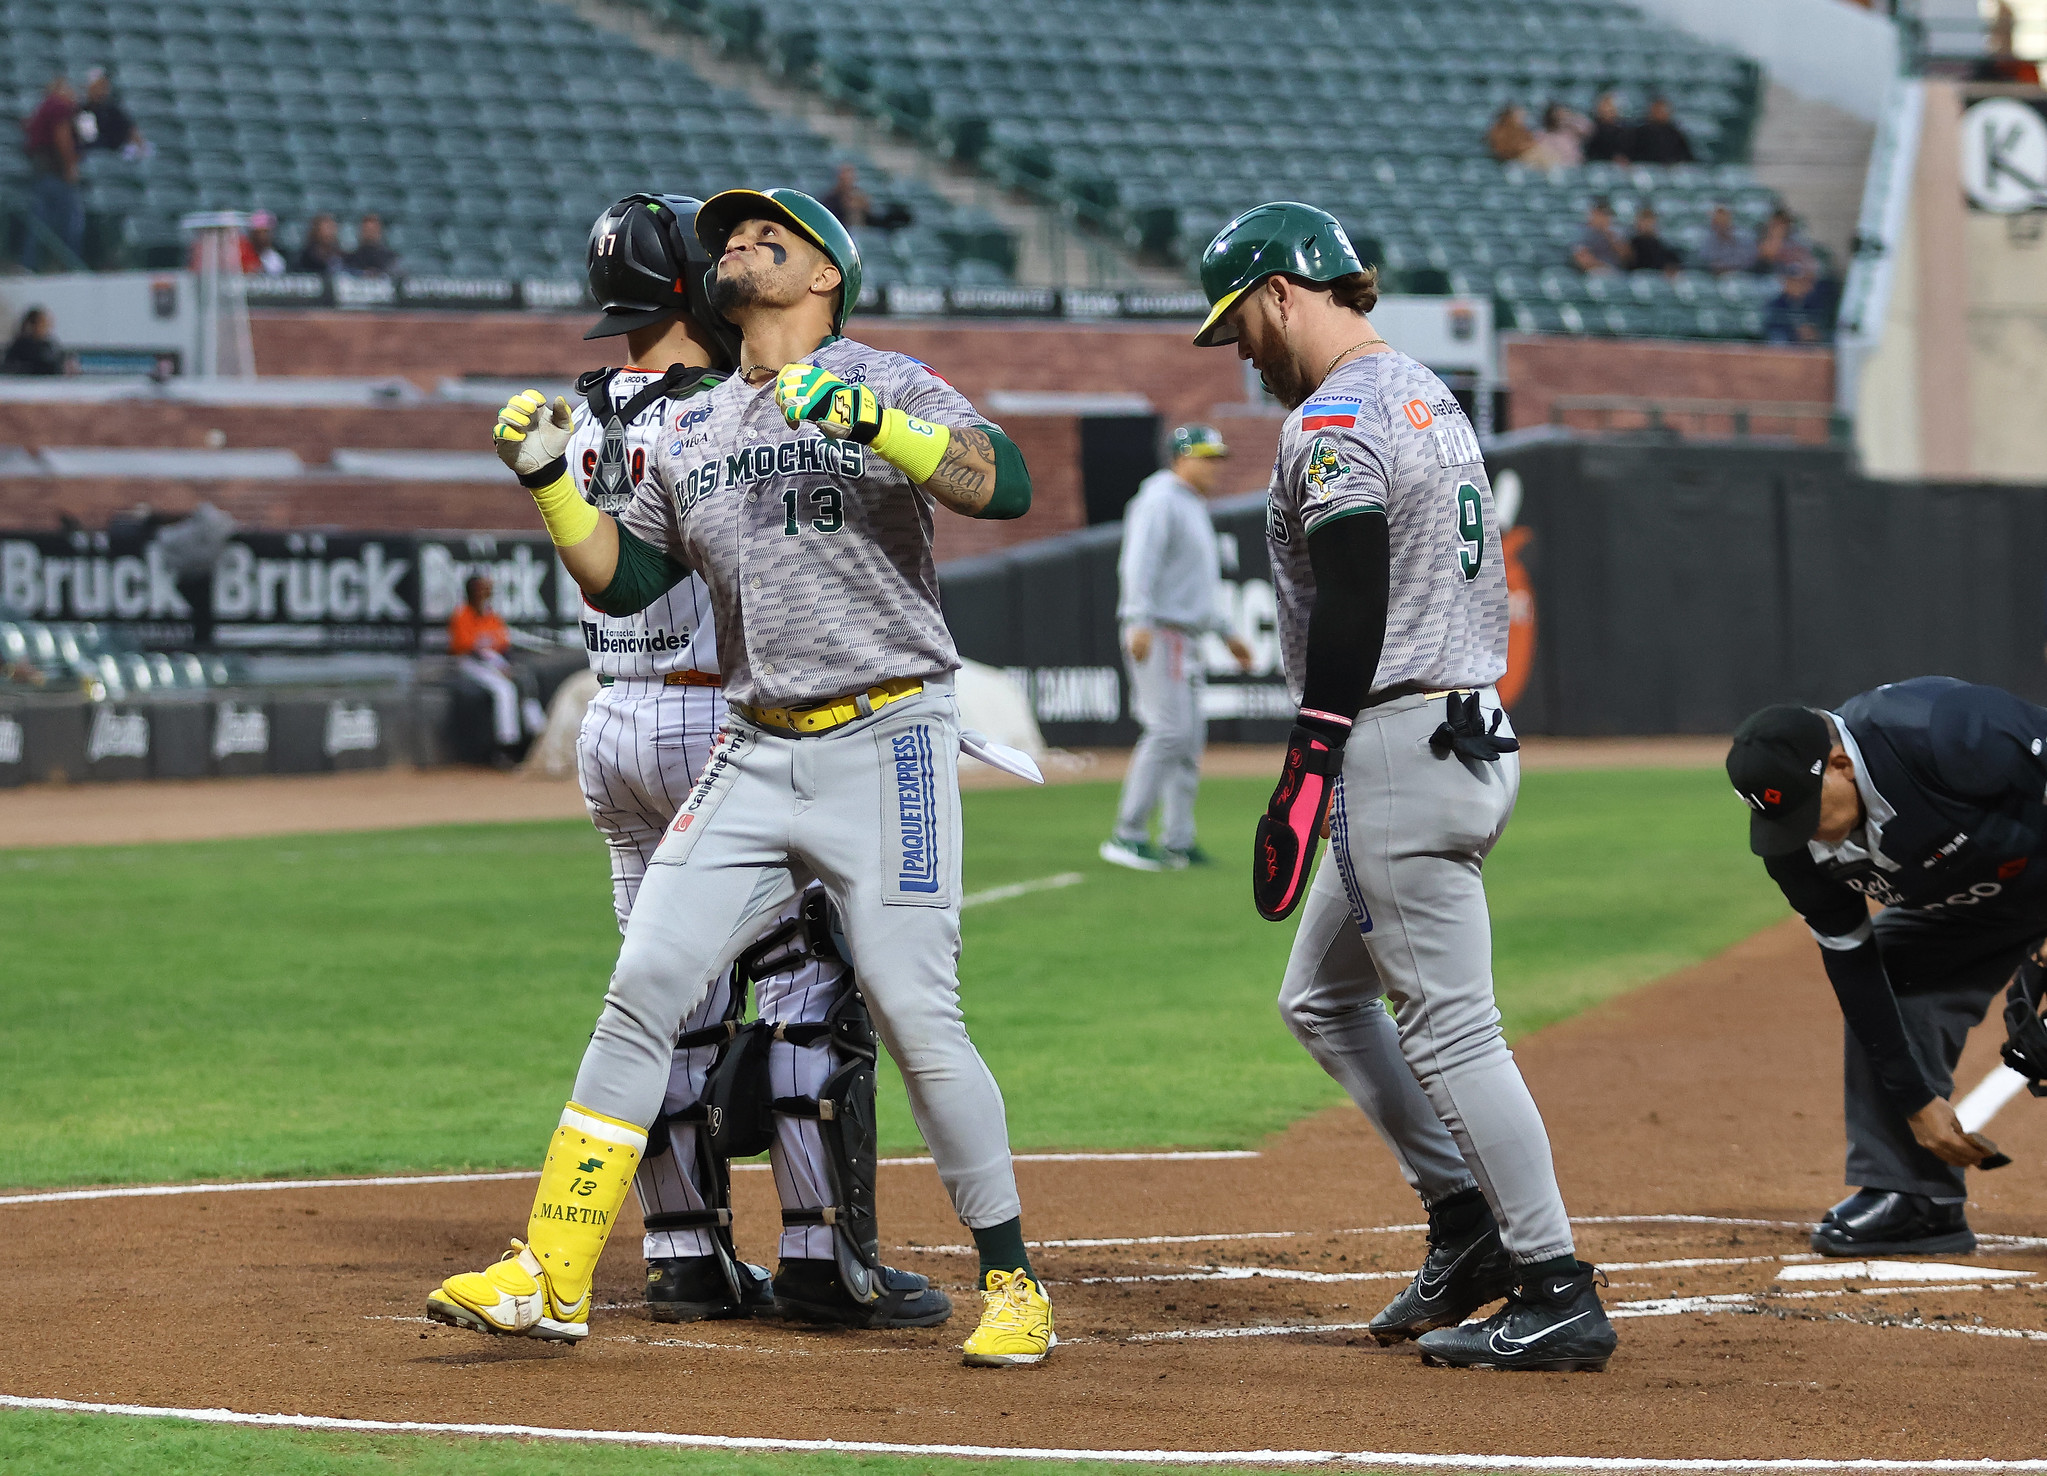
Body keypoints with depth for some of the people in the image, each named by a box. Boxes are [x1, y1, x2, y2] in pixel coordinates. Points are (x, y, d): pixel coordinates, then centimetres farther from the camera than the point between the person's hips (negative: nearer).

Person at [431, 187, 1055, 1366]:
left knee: (914, 1013, -10)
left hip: (887, 743, -6)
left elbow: (1006, 485, -17)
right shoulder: (695, 436, 16)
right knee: (643, 991, -1)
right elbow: (623, 582, 20)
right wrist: (549, 480, 7)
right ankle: (553, 1279, 3)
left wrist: (870, 423, -29)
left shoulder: (888, 386, -2)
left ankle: (1013, 1282, 4)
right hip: (758, 757, 6)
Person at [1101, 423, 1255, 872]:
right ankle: (1128, 836, -16)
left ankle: (1177, 843, 11)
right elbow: (1139, 563, -23)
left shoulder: (1192, 507, 22)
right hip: (1158, 634, -10)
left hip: (1185, 641, 10)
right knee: (1170, 730, -16)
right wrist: (1139, 623, -35)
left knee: (1189, 738, 9)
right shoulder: (1161, 500, -10)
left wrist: (1226, 634, 29)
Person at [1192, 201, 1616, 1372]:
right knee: (1321, 997, 20)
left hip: (1395, 749, -11)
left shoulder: (1335, 421, -14)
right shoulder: (1431, 398, 17)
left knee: (1450, 1027, -8)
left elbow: (1350, 618, -22)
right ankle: (1471, 1220, 15)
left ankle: (1558, 1295, -7)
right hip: (1476, 735, 11)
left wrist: (1304, 782, -22)